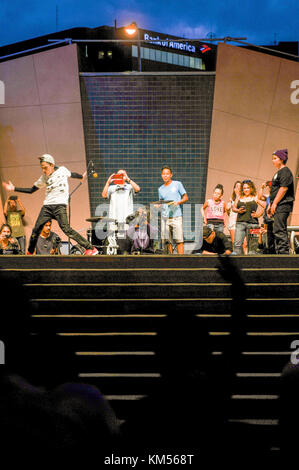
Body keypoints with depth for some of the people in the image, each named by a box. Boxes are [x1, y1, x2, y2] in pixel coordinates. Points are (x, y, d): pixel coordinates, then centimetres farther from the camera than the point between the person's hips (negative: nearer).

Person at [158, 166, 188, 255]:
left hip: (176, 216, -4)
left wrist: (178, 202, -11)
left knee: (179, 240, -9)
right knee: (167, 241, 1)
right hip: (164, 217, 4)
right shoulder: (161, 189, 18)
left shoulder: (177, 184, 7)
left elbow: (186, 197, 7)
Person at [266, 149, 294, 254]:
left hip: (283, 205, -10)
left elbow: (283, 188, -18)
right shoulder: (278, 173, 23)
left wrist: (274, 204, -19)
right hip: (278, 207, 10)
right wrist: (270, 205, 22)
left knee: (279, 231, -14)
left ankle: (283, 252, -15)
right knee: (278, 231, 10)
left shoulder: (285, 171, -8)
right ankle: (279, 253, 14)